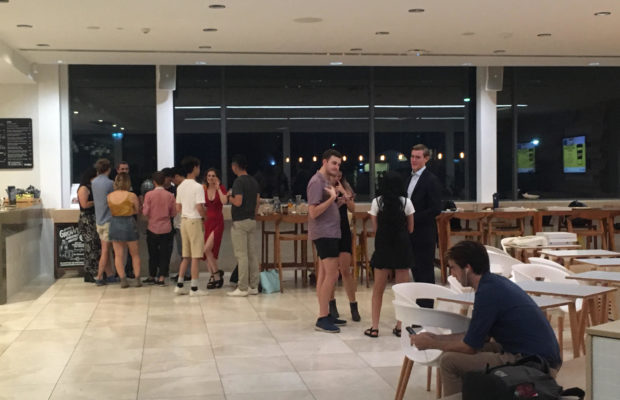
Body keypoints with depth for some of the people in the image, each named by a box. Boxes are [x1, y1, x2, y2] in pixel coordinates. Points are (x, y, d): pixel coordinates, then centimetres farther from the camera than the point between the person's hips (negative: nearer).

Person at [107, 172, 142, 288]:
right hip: (129, 223, -2)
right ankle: (137, 279, 11)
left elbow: (111, 211, 5)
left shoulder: (109, 196, -2)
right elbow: (137, 211, -1)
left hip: (114, 224, 2)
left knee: (118, 255, 7)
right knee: (135, 254, 12)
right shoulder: (131, 196, -12)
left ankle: (123, 280, 3)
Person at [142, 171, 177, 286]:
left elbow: (145, 212, -7)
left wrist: (143, 206, 13)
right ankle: (161, 278, 0)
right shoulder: (170, 195, -5)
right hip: (166, 229, 0)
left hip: (153, 228, 0)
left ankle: (152, 276, 21)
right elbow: (173, 213, 1)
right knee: (165, 254, 4)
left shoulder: (149, 195, -9)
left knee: (153, 254, 12)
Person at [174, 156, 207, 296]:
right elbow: (199, 207, -19)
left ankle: (180, 285, 15)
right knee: (195, 256, -2)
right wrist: (205, 216, -1)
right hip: (194, 221, -7)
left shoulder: (180, 187, 9)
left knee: (186, 256, 14)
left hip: (184, 220, 7)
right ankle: (194, 288, -1)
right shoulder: (198, 187, -13)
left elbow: (178, 208, 11)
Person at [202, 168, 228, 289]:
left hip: (217, 221, -4)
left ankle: (217, 272, -1)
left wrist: (218, 188, -19)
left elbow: (224, 201, -20)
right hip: (207, 220, 4)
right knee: (208, 251, 4)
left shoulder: (221, 188, -2)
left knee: (207, 249, -17)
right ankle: (213, 276, 17)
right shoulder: (204, 190, 5)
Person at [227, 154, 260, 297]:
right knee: (252, 254, 9)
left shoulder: (239, 181, -14)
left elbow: (238, 202, -22)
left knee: (241, 255, -5)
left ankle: (242, 288, -4)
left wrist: (229, 196, -3)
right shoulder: (254, 181, 11)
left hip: (240, 222, -8)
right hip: (252, 220, 8)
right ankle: (253, 286, 12)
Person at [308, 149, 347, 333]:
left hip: (329, 233, 10)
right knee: (331, 275, -13)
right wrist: (332, 198, -23)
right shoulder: (316, 182, -14)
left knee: (323, 275, 10)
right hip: (324, 233, -10)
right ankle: (322, 319, -11)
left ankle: (325, 315, 14)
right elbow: (313, 212, -20)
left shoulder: (325, 181, 17)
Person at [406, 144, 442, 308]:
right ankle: (420, 304, 22)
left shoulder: (431, 180, -11)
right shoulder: (410, 178, 14)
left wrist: (413, 218, -18)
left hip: (424, 234, -8)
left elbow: (435, 209, -18)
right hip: (411, 233, 8)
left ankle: (426, 306, 6)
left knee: (425, 272, -1)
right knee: (415, 269, 13)